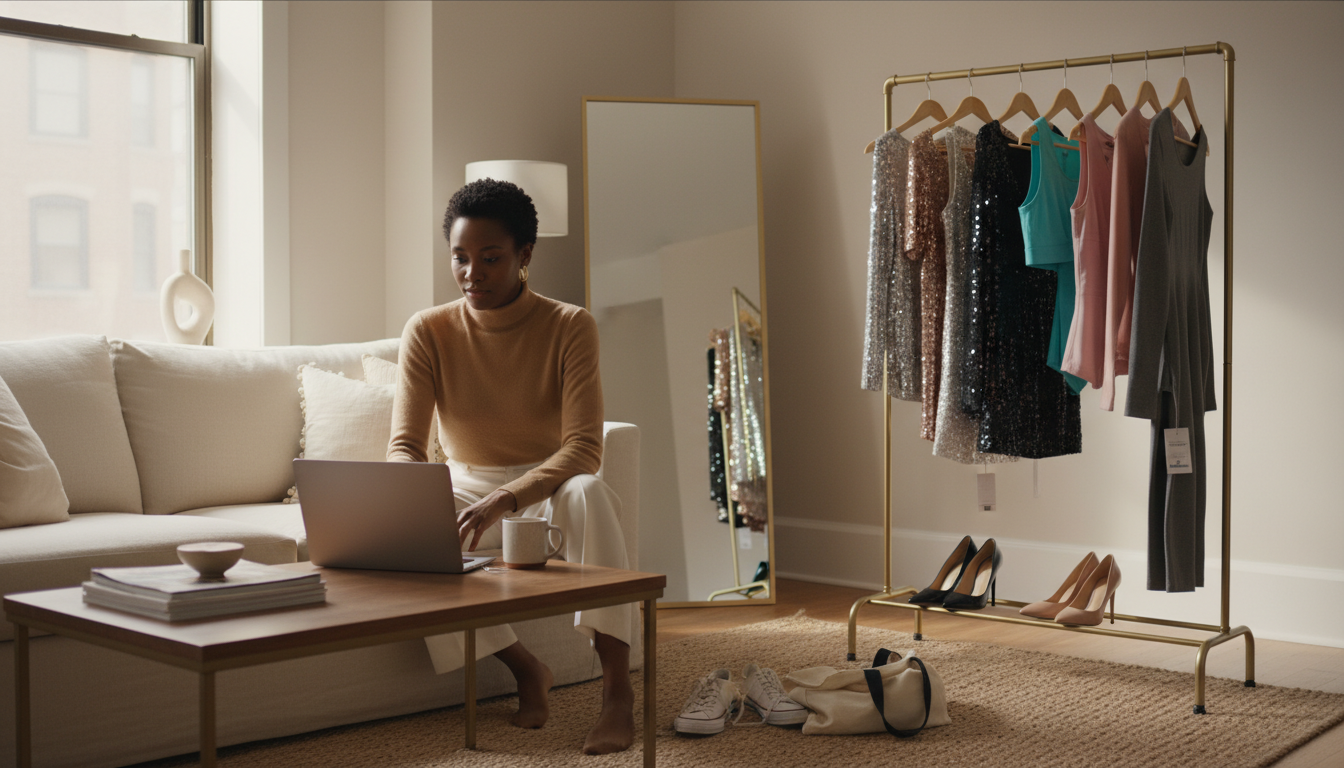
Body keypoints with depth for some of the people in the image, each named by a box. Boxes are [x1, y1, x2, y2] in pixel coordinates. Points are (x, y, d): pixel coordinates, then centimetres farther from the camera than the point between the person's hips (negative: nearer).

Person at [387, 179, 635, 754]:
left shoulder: (569, 327, -12)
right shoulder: (428, 331, -6)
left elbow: (583, 449, -22)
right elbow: (404, 446, -11)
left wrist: (506, 499, -40)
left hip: (549, 491, -2)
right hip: (465, 492, 2)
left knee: (587, 493, -38)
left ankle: (617, 691, -36)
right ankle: (526, 669, -16)